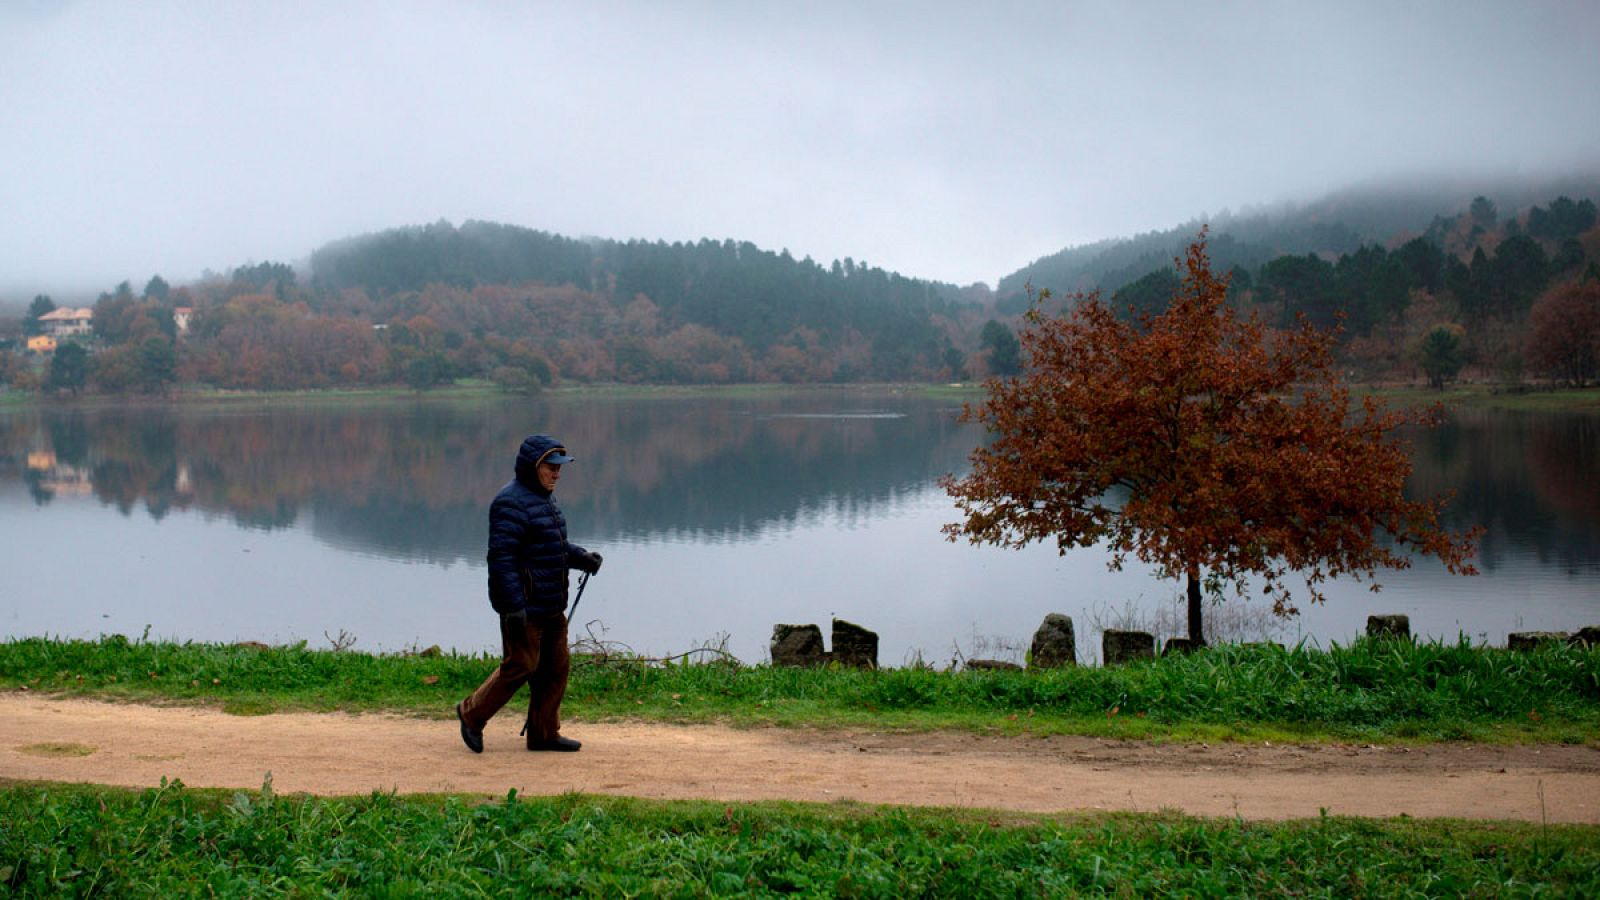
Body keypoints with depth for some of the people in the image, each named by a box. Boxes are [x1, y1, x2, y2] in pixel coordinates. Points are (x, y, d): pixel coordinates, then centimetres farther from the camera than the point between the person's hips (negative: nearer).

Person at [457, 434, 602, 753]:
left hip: (552, 604, 10)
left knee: (556, 666, 10)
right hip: (524, 605, -10)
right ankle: (472, 714, 13)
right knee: (521, 665, -5)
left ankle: (544, 733, 19)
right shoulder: (511, 502, -16)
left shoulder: (545, 498, 16)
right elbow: (501, 557, -22)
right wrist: (514, 607, -25)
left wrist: (582, 557, 8)